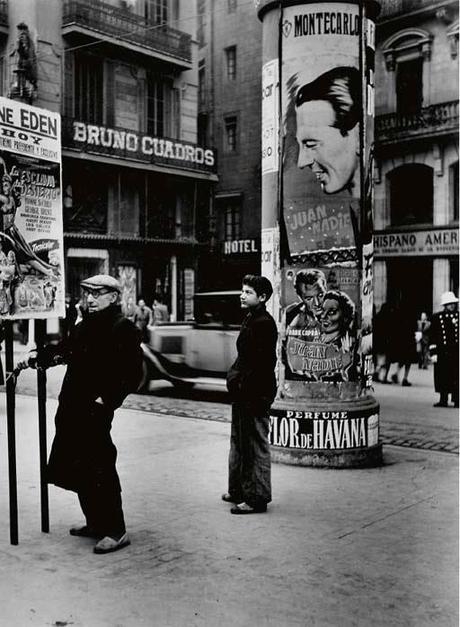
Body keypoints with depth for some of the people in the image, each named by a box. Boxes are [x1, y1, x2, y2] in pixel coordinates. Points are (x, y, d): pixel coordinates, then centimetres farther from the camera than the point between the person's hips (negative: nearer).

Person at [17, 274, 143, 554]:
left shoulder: (125, 329, -10)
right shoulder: (86, 325, 15)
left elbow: (133, 374, -14)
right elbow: (64, 349, 23)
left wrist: (107, 399, -19)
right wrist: (37, 357, 7)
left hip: (96, 409, -9)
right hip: (72, 407, 9)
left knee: (99, 470, -6)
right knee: (76, 467, 15)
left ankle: (116, 531, 6)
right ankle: (96, 523, 30)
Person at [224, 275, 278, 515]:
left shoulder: (264, 323, -17)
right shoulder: (250, 320, 14)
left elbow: (262, 363, -22)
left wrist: (244, 386, -21)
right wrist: (235, 377, 12)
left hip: (255, 394, -11)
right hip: (243, 393, 11)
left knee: (255, 446, -1)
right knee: (239, 442, 19)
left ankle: (257, 498, 8)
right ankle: (239, 490, 31)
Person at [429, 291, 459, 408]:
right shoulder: (437, 317, 4)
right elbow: (433, 336, 2)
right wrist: (433, 353, -2)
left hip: (456, 351, 0)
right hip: (442, 352, 0)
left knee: (456, 376, 0)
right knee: (442, 377, 3)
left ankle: (456, 400, 8)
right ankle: (443, 400, 13)